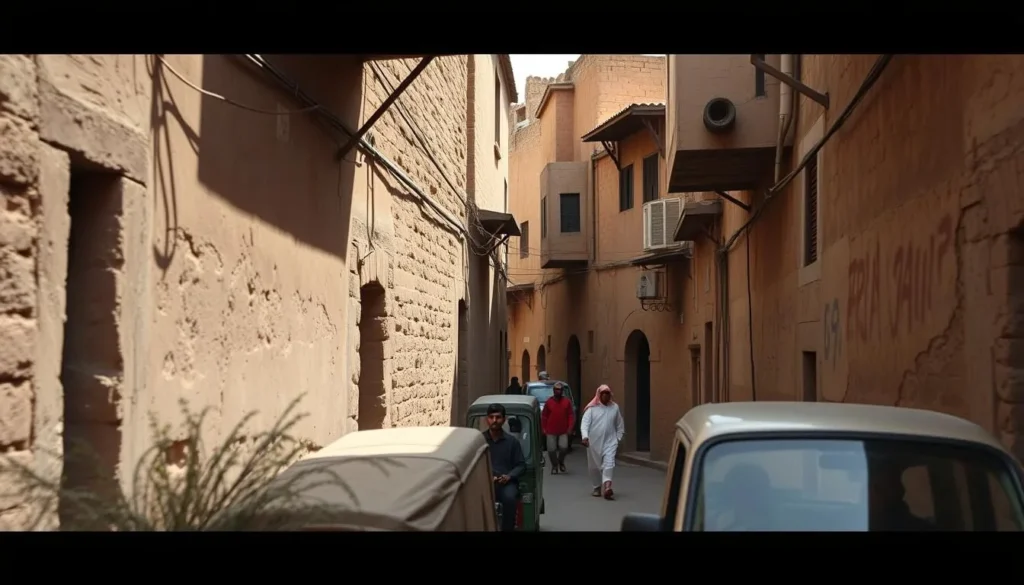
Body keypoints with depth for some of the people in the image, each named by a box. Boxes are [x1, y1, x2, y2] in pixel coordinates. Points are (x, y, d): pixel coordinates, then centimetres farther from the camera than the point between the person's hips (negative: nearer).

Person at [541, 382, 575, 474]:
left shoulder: (567, 402, 4)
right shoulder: (549, 402, 2)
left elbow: (571, 415, 3)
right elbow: (544, 416, 5)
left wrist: (570, 428, -6)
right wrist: (544, 428, 1)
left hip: (563, 431, 0)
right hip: (551, 431, 0)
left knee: (563, 447, -13)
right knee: (551, 449, -2)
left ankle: (561, 461, 16)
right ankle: (554, 466, 19)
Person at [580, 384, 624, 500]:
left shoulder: (615, 407, 5)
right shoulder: (592, 408, -2)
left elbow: (620, 425, 14)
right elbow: (584, 423, -12)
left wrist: (618, 438, 7)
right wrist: (585, 436, -26)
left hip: (610, 441, 0)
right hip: (594, 442, 0)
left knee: (609, 463, -17)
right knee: (594, 466, 10)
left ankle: (607, 487, -30)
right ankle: (597, 487, 28)